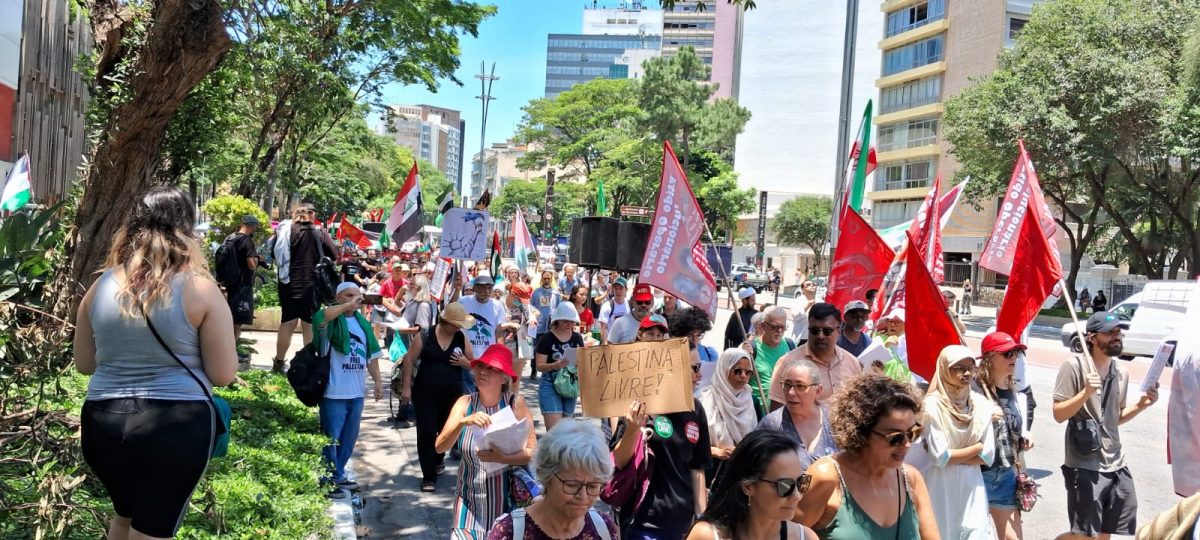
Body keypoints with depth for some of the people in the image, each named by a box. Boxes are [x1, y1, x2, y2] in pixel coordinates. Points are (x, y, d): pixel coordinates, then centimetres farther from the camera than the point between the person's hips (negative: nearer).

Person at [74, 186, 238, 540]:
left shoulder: (101, 286, 2)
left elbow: (84, 363, 13)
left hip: (102, 422, 4)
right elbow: (223, 375, -9)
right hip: (177, 425, -4)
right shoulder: (200, 289, -11)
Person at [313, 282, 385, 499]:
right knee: (331, 438, 0)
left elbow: (371, 354, 16)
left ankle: (339, 475, 31)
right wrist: (349, 305, -31)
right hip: (334, 392, -7)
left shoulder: (363, 323, 13)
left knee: (349, 437, 17)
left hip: (356, 391, 7)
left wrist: (378, 380, 8)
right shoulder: (332, 321, -8)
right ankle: (329, 481, 11)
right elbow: (321, 316, -34)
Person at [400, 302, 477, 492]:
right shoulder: (424, 336, -6)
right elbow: (409, 360, -3)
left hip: (452, 394, 3)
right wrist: (406, 387, -7)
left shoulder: (462, 339, 1)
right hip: (425, 393, -3)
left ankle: (437, 460, 44)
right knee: (426, 433, -5)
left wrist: (466, 363, -13)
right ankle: (429, 476, 3)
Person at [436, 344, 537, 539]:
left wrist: (502, 458, -29)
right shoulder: (465, 403, -4)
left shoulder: (515, 403, -12)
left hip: (508, 498, -2)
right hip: (471, 499, 2)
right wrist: (463, 422, -28)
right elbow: (440, 447, -13)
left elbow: (533, 452, -14)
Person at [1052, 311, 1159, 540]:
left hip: (1116, 466, 7)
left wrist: (1141, 405, 3)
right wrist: (1086, 393, -26)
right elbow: (1059, 414, -13)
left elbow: (1116, 418, 19)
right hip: (1085, 466, -7)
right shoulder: (1074, 367, -11)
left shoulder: (1121, 374, 10)